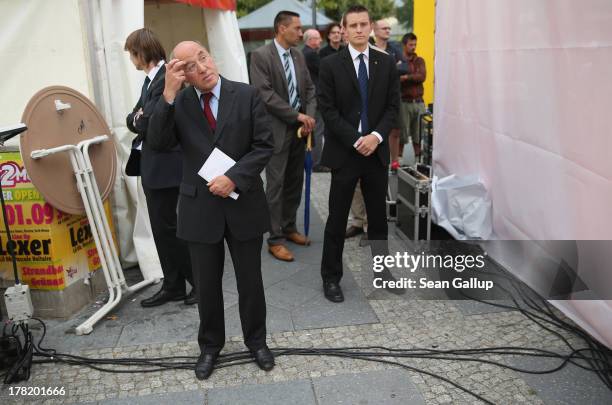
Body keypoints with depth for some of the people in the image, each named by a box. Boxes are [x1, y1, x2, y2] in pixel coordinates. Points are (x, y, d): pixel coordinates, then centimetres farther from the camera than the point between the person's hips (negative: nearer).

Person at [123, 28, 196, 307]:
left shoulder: (165, 79, -16)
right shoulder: (151, 79, 15)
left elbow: (148, 124, -21)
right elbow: (134, 118, 14)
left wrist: (139, 121, -1)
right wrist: (136, 119, -7)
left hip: (164, 166, -10)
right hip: (151, 165, 10)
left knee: (167, 226, -2)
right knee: (161, 227, 12)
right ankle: (173, 286, 22)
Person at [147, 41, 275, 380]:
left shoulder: (247, 95, -4)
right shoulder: (177, 103, 0)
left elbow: (264, 145, -6)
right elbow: (157, 142, -14)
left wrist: (234, 177, -17)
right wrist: (168, 94, -23)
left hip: (243, 203, -1)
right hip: (200, 207, 1)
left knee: (250, 281, 12)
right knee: (206, 284, 13)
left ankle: (256, 341, 35)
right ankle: (210, 345, 36)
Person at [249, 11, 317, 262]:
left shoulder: (298, 55, 11)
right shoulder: (261, 55, -9)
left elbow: (309, 88, 12)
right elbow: (265, 93, -18)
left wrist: (310, 116, -6)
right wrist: (297, 115, -16)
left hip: (299, 129, 7)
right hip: (277, 129, -6)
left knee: (295, 182, 12)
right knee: (276, 184, -2)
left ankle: (289, 227, 27)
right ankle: (275, 239, 6)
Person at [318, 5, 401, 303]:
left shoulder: (386, 63, 6)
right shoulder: (330, 65, -3)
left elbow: (392, 106, 4)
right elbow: (328, 110, -8)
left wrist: (376, 136, -12)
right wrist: (356, 140, -14)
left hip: (377, 150, 3)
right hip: (344, 152, -3)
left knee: (378, 215, 13)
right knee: (337, 219, 4)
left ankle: (382, 269, 28)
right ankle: (331, 278, 16)